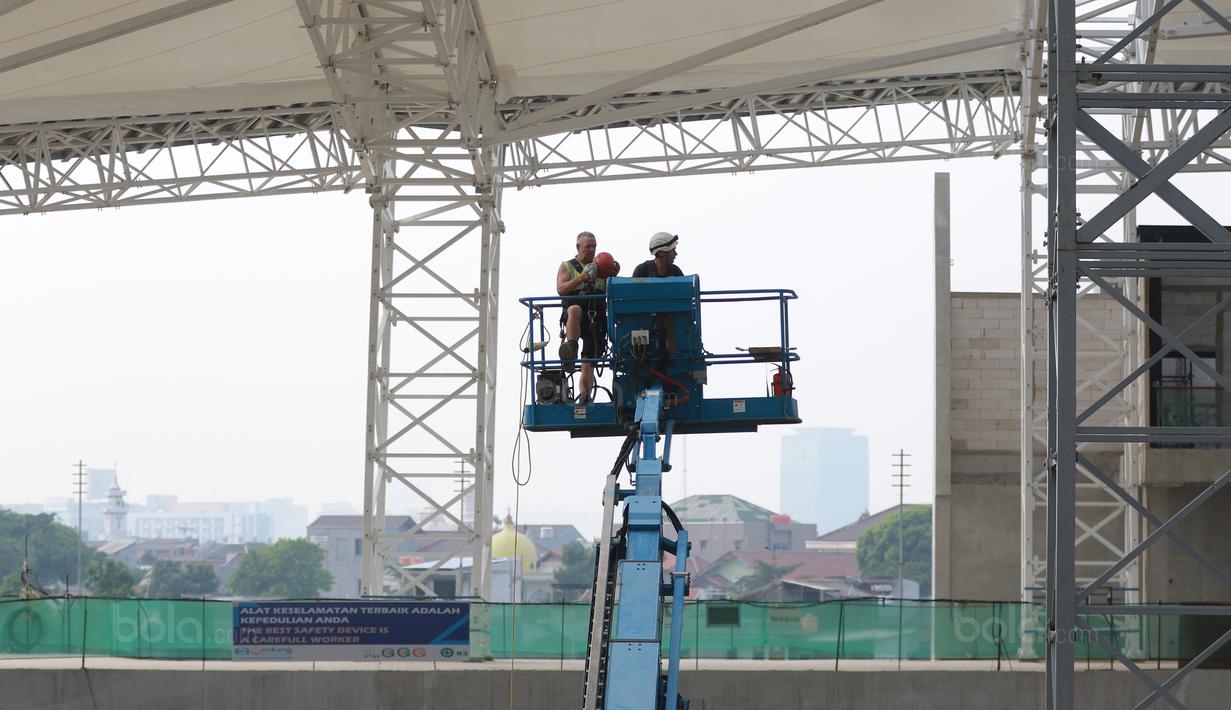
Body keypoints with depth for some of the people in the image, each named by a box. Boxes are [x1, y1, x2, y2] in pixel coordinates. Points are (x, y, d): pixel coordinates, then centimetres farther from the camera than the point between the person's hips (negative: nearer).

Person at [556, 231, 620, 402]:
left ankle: (584, 396, 1)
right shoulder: (567, 266, 12)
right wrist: (581, 278, -14)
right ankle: (571, 350, -53)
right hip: (575, 318, -3)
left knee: (589, 363, -1)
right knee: (575, 310, -40)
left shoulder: (600, 268, 20)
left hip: (596, 321, 3)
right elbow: (560, 289, -3)